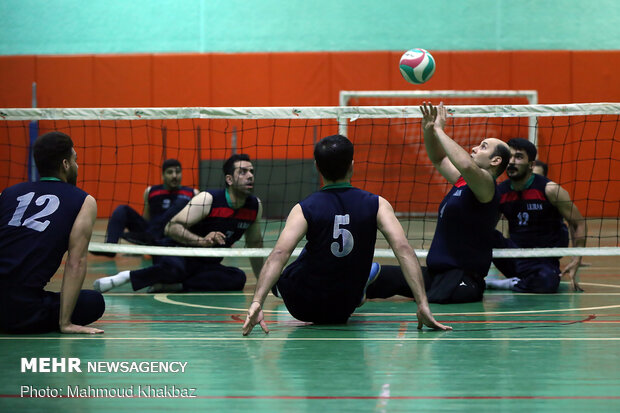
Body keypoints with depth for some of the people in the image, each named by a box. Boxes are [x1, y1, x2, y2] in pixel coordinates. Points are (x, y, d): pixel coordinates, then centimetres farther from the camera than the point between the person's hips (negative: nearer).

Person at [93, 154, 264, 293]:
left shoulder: (255, 206, 2)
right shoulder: (208, 199, -15)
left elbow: (254, 243, 18)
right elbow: (171, 227, -20)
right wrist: (202, 240, -36)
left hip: (205, 265, 6)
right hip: (177, 254, -6)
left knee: (238, 278, -27)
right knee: (174, 268, -43)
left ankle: (170, 285, -26)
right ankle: (126, 276, -18)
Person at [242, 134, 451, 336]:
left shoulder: (304, 210, -13)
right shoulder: (376, 205, -10)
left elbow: (279, 254, -26)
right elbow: (403, 248, -20)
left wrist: (256, 303, -35)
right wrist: (423, 306, -22)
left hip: (303, 308, -2)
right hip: (343, 311, 2)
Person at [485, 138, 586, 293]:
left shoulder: (549, 190, -10)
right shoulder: (500, 192, 1)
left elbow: (578, 223, -3)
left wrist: (576, 261, -12)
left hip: (545, 259, -2)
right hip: (514, 255, 3)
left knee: (547, 281, -39)